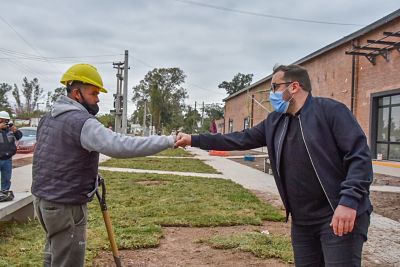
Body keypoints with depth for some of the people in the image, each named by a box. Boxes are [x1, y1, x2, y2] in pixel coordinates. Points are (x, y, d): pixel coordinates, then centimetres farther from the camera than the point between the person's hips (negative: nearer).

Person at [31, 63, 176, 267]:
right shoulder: (82, 122, -22)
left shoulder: (48, 118, 9)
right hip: (65, 206, -10)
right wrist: (168, 141, -32)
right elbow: (120, 146, -34)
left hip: (43, 198, 10)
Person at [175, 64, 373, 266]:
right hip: (302, 221, 7)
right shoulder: (274, 122, 10)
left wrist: (348, 201, -25)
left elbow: (360, 156, -15)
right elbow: (240, 140, 13)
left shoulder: (330, 111, -11)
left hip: (338, 216, -6)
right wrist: (193, 140, 11)